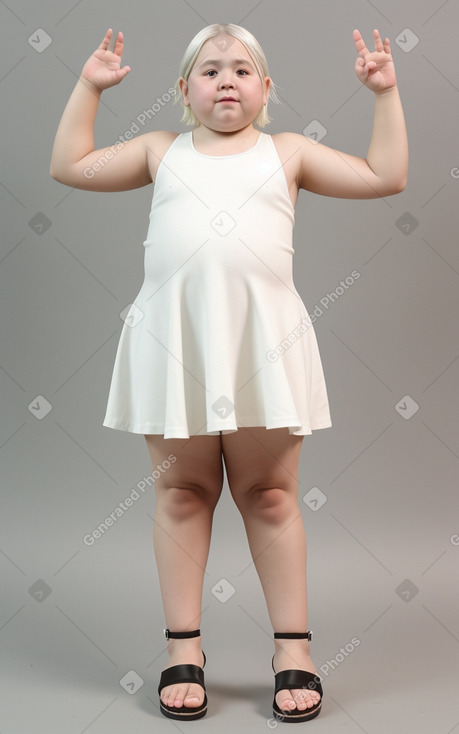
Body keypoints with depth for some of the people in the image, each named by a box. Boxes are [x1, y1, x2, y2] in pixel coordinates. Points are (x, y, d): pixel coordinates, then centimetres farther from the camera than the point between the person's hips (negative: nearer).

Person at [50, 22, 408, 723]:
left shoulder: (287, 152, 14)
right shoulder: (161, 151, 16)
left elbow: (385, 176, 12)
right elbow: (70, 166, 17)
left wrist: (385, 93, 11)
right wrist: (88, 86, 16)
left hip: (263, 342, 0)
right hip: (173, 342, 1)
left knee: (270, 495, 6)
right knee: (182, 492, 7)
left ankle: (293, 646, 18)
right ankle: (184, 647, 19)